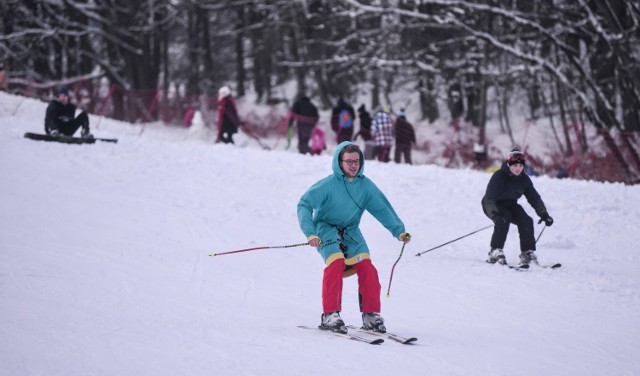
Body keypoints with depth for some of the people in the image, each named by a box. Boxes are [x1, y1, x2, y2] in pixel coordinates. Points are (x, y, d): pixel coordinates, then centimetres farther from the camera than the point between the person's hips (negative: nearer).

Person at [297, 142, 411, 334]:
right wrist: (310, 233, -33)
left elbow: (382, 209, 1)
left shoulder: (366, 185, -4)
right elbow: (305, 204, -20)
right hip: (327, 229, -4)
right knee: (336, 263, -27)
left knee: (366, 268, -11)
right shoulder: (328, 185, -17)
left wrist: (399, 231, -11)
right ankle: (330, 315, -22)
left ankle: (371, 315, 0)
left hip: (351, 232, 4)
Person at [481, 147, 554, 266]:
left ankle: (527, 252, -9)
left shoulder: (524, 179, -9)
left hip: (510, 205, 5)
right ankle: (495, 252, -29)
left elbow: (534, 198, -3)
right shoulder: (499, 176, -26)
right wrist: (494, 213, -51)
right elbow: (489, 198, -35)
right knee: (503, 219, -33)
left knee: (526, 221, -17)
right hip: (493, 205, -5)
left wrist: (544, 214, -15)